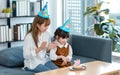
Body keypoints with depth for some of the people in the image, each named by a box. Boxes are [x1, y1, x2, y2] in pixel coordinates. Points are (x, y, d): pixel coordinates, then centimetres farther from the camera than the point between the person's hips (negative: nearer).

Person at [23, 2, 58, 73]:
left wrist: (48, 48, -9)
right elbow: (26, 55, -18)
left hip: (45, 60, 6)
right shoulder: (29, 37, -16)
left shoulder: (47, 34, 2)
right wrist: (39, 48, -25)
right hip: (33, 63, -6)